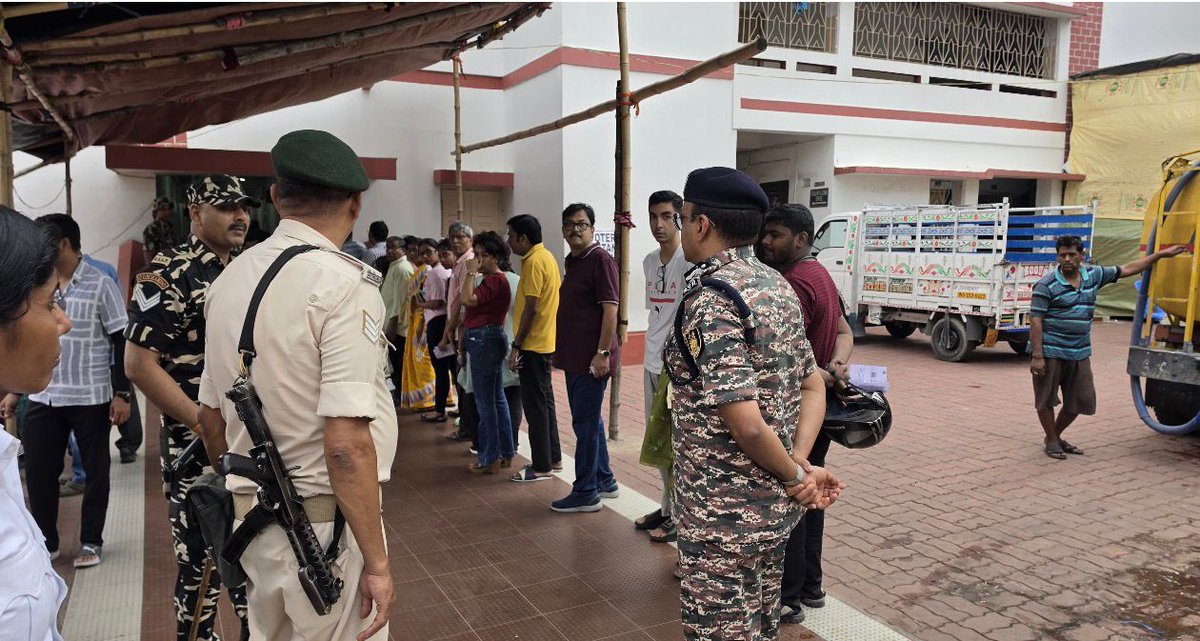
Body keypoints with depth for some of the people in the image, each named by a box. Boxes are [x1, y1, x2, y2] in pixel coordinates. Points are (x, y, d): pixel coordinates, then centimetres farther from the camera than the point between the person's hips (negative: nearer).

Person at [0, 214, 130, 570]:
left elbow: (121, 342, -7)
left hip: (90, 398, -4)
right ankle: (46, 542, 23)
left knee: (95, 471, 6)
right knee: (37, 471, 6)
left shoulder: (100, 285, -7)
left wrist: (121, 394, -12)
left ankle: (91, 541, 21)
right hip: (42, 397, 4)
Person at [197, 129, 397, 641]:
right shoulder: (344, 284, -18)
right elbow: (347, 444, -24)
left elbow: (211, 420, 13)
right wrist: (376, 561, -16)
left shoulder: (229, 280, 4)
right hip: (325, 522, -7)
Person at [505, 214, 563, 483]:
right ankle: (553, 458, 24)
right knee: (544, 401, 16)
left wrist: (516, 346, -17)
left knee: (535, 405, -3)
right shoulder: (546, 256, 13)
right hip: (545, 342, 10)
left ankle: (541, 466, 4)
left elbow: (531, 308, -21)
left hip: (533, 344, -10)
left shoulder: (533, 262, -17)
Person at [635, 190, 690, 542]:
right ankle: (667, 507, 30)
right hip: (653, 363, 8)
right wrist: (653, 349, 16)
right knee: (656, 440, 16)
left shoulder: (689, 261, -14)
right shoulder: (649, 261, 10)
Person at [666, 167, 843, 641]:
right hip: (775, 507, 9)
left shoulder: (709, 300, -21)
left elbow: (746, 424, -27)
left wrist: (795, 475, -11)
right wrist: (800, 465, -2)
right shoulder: (777, 286, 7)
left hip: (723, 517, -9)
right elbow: (813, 388, 10)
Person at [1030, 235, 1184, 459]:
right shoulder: (1046, 285, -11)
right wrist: (1037, 356, -19)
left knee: (1081, 400, 10)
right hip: (1050, 352, -6)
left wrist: (1161, 254, 25)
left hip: (1080, 354, 6)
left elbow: (1127, 269, 22)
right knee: (1046, 400, 4)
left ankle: (1056, 435, 30)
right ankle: (1051, 441, 22)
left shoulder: (1093, 275, 8)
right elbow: (1036, 321, -14)